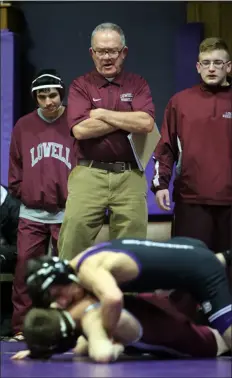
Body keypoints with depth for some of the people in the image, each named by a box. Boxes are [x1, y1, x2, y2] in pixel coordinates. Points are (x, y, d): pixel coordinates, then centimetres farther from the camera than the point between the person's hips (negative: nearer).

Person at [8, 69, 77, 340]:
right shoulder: (23, 126, 8)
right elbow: (15, 166, 14)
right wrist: (20, 192, 6)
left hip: (67, 214, -2)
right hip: (31, 214, 2)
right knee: (24, 270, -2)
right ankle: (21, 327, 3)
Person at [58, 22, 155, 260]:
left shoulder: (137, 84, 10)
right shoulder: (80, 86, 5)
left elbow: (146, 123, -8)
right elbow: (80, 129, -11)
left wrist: (102, 114, -6)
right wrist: (128, 120, -6)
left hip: (130, 177, 1)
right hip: (89, 175, -1)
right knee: (74, 237, -7)